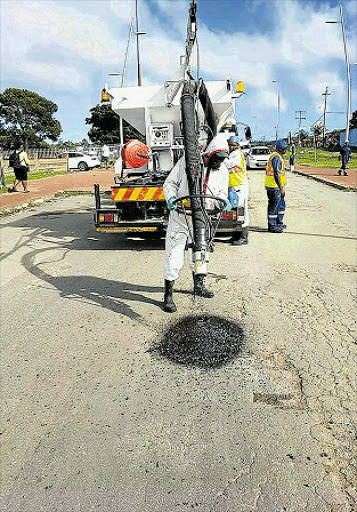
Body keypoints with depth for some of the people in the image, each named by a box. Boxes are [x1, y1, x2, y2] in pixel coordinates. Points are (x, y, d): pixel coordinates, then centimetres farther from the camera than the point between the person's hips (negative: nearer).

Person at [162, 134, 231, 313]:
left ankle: (198, 285, 41)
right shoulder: (188, 160, -8)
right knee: (174, 256, -5)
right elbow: (170, 182, -3)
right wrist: (171, 198, -22)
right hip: (181, 216, -4)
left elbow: (222, 192, 3)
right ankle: (168, 294, 6)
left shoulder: (222, 171, 4)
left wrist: (224, 201, -21)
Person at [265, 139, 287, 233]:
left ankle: (279, 223, 29)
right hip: (274, 187, -11)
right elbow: (277, 174, -22)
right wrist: (281, 188, -21)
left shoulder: (277, 156, 17)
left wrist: (281, 187, 25)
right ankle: (271, 226, 3)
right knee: (274, 206, -4)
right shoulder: (277, 158, -17)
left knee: (281, 205, 19)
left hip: (276, 186, 11)